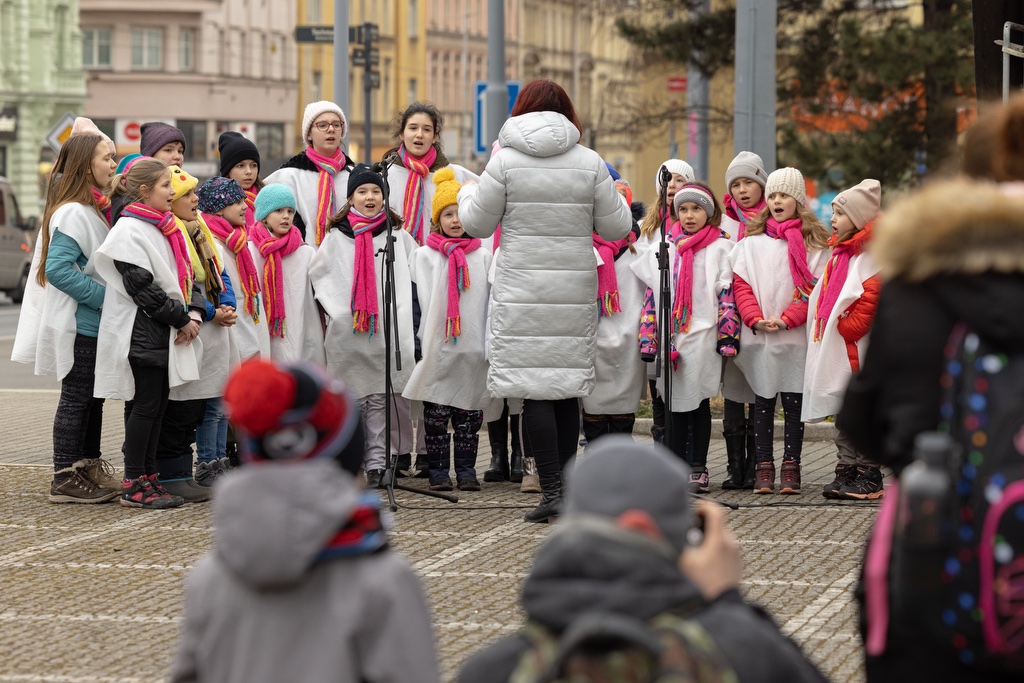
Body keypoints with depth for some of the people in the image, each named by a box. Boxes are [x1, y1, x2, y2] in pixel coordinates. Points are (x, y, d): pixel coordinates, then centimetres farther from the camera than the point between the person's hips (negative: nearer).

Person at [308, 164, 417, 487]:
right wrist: (334, 309, 2)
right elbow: (318, 274, 11)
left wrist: (402, 313, 5)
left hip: (387, 331, 0)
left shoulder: (398, 236, 8)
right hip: (347, 333, 0)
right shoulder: (337, 236, 7)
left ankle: (376, 463, -3)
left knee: (379, 400, -3)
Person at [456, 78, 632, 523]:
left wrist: (466, 194, 23)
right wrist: (615, 198, 27)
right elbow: (616, 227, 6)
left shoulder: (505, 161, -4)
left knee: (535, 388, -3)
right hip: (575, 287, 3)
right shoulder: (590, 162, 2)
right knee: (568, 387, 10)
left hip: (522, 291, -3)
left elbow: (477, 224, 2)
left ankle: (552, 489, -10)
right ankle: (565, 488, 14)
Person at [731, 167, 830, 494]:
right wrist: (755, 319, -11)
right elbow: (740, 283, 4)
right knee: (763, 403, 5)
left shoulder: (813, 243, 2)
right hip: (758, 340, 2)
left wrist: (786, 320, -16)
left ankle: (791, 467, 5)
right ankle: (763, 468, 7)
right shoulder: (752, 241, 10)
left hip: (796, 339, -2)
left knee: (793, 403, 1)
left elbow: (815, 289, -5)